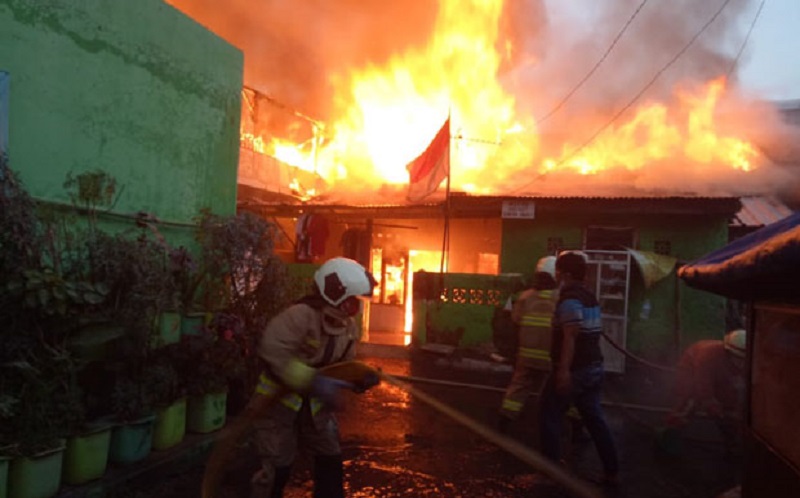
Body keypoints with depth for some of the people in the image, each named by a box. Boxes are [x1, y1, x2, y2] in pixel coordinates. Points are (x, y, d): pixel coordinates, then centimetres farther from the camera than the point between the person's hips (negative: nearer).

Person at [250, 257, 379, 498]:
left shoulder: (349, 327, -3)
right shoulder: (301, 315, -29)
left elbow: (345, 366, 7)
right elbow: (272, 350, -42)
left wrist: (361, 379, -15)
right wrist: (312, 381, -45)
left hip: (315, 402, 7)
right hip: (279, 399, -7)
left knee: (330, 460, 14)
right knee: (278, 467, 2)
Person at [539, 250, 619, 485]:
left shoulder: (570, 298, -16)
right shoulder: (590, 296, 14)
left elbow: (570, 336, -23)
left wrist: (564, 369, -24)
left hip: (574, 369, -9)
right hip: (593, 367, 9)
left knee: (549, 416, 4)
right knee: (594, 418, 14)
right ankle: (612, 471, 18)